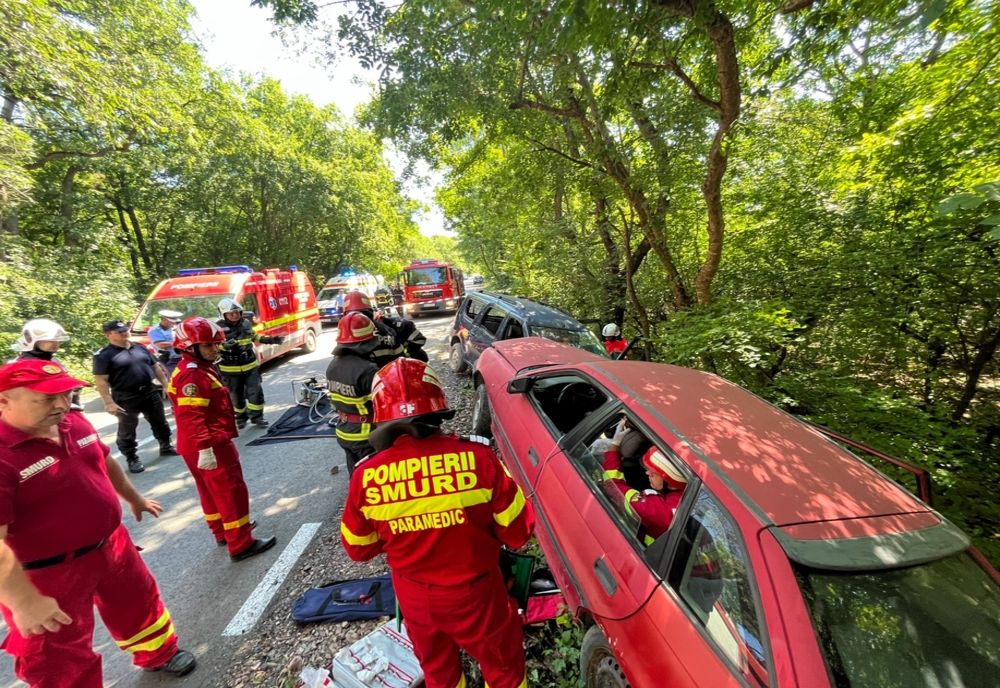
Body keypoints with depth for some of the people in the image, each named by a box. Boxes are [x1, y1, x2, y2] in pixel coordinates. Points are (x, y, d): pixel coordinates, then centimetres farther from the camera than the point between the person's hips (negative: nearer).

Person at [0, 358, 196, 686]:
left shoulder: (74, 423, -4)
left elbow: (105, 462, 14)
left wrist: (134, 498, 25)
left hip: (110, 545, 8)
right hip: (49, 574, -7)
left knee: (139, 603, 27)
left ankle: (159, 655, 52)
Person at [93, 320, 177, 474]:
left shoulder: (140, 348, 8)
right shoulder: (103, 355, -9)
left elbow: (155, 367, 15)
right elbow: (101, 381, -13)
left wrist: (165, 384, 11)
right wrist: (109, 403, -18)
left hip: (150, 392, 5)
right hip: (125, 398, -5)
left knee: (160, 422, 16)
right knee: (127, 431, 7)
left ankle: (166, 447, 32)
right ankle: (132, 459, 21)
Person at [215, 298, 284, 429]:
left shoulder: (246, 323, 3)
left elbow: (254, 337, 21)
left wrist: (270, 340, 14)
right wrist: (224, 346, -36)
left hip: (250, 365, 3)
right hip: (231, 369, -3)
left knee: (255, 391, 3)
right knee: (236, 395, 11)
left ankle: (257, 416, 15)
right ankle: (240, 417, 29)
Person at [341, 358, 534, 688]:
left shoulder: (365, 476, -22)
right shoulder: (478, 458, -28)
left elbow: (359, 549, -3)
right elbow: (518, 533, -15)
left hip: (414, 598, 3)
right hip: (474, 594, -2)